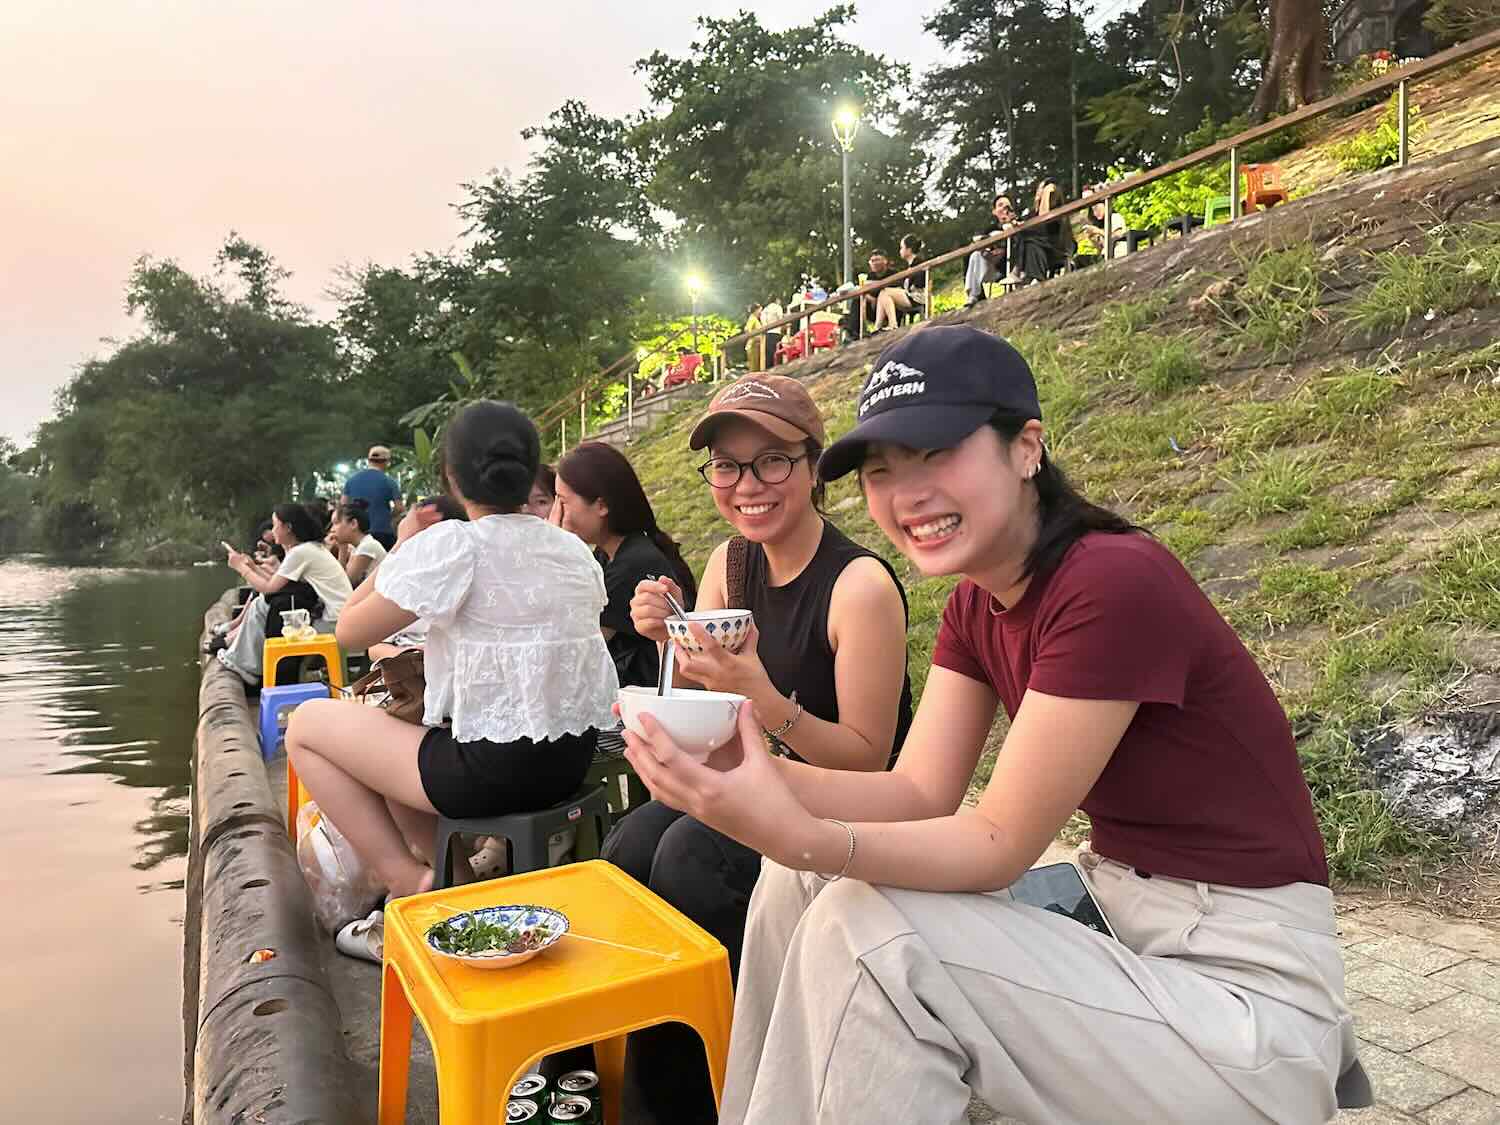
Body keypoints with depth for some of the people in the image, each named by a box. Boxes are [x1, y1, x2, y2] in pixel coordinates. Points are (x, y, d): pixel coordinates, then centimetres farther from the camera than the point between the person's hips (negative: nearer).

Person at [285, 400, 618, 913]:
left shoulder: (448, 545, -14)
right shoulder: (575, 550, 4)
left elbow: (350, 632, -4)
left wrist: (401, 548, 6)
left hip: (493, 772, -7)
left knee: (307, 724, 12)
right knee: (394, 723, 28)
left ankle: (409, 882, 6)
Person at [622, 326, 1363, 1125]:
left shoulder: (1113, 585, -24)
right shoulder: (977, 605, 3)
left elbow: (999, 843, -22)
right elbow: (921, 795, -4)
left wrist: (801, 838, -35)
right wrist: (749, 772, -19)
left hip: (1246, 998, -7)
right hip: (1122, 927, 8)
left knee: (865, 933, -22)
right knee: (808, 885, -3)